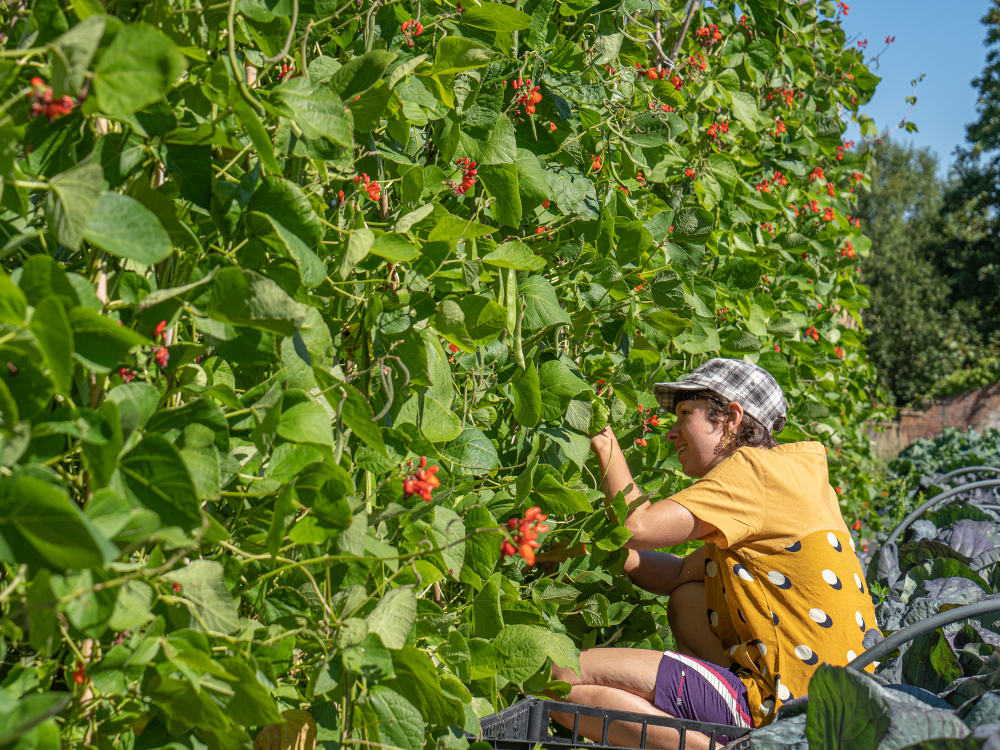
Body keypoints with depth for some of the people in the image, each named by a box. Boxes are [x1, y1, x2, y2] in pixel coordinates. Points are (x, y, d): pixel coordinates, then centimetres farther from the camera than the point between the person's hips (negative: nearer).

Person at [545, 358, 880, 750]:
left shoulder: (755, 468, -8)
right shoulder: (782, 476, 21)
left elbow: (637, 527, -16)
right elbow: (677, 575, 23)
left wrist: (605, 443, -1)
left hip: (781, 703, -10)